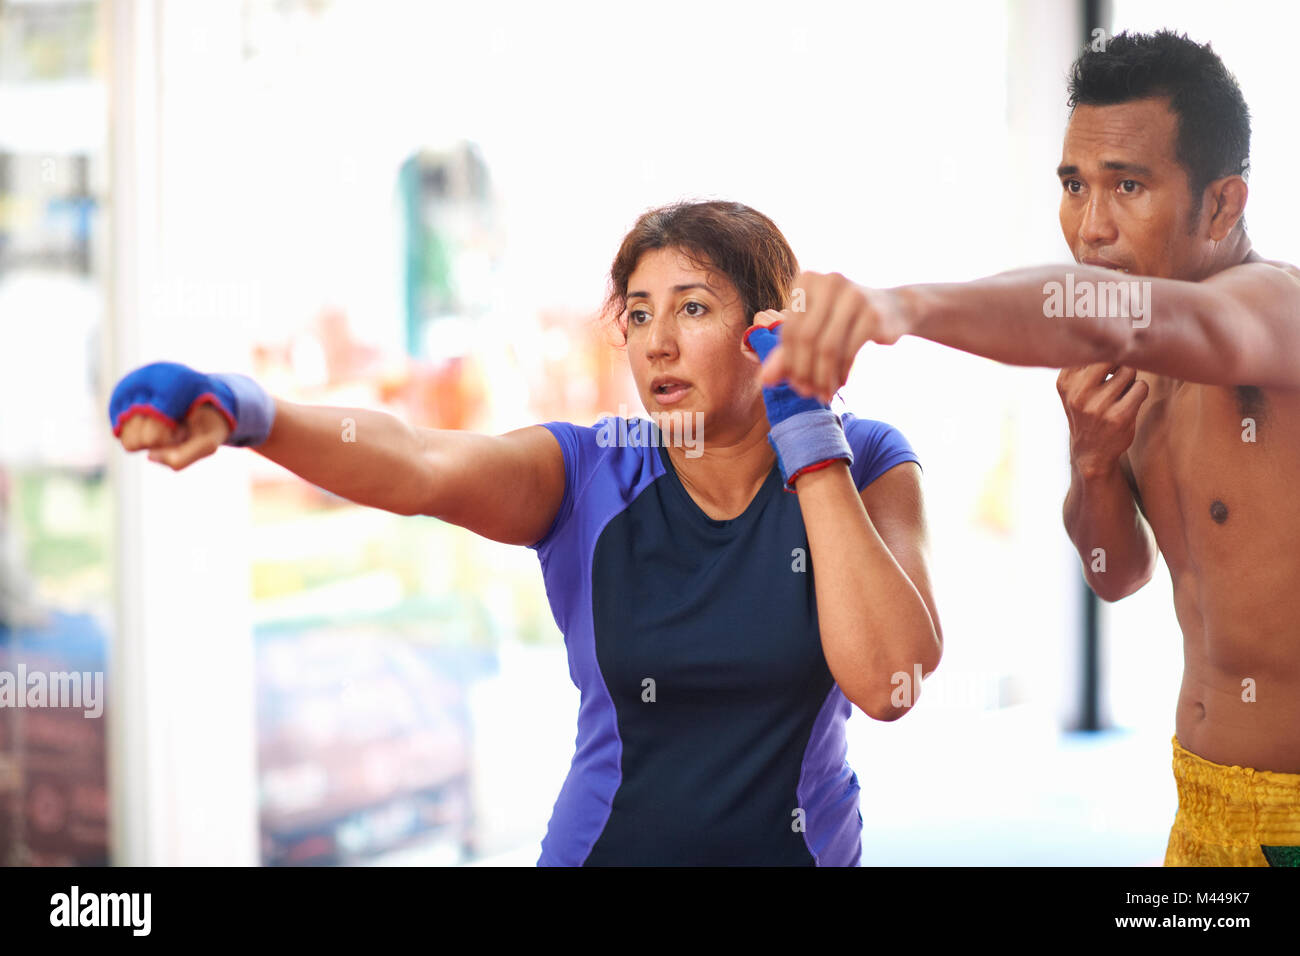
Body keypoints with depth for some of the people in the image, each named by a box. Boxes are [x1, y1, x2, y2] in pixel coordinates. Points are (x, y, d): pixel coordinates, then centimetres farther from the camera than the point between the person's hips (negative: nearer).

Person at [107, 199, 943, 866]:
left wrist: (806, 441, -20)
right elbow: (421, 464, -28)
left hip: (804, 845, 0)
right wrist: (245, 411, -46)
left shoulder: (863, 466, -7)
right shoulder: (586, 477, -8)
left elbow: (888, 684, -21)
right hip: (606, 842, 0)